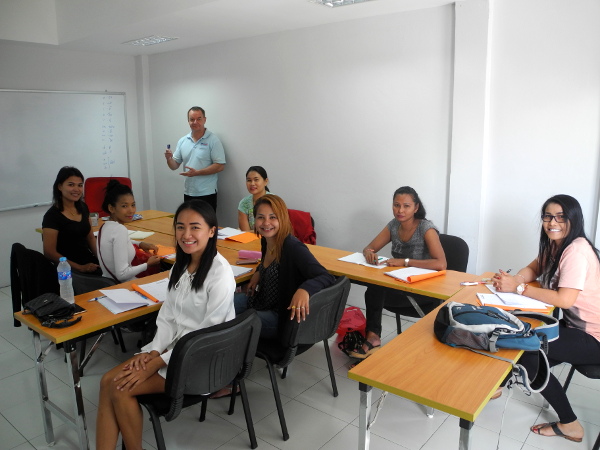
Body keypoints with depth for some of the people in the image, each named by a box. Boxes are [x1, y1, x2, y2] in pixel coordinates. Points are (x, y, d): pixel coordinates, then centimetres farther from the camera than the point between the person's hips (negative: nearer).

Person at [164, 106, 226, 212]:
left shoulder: (213, 140, -6)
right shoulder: (182, 141, 10)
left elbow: (220, 166, -12)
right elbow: (174, 166, 12)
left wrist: (197, 172, -18)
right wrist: (169, 158, -10)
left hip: (206, 194, -5)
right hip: (188, 194, 5)